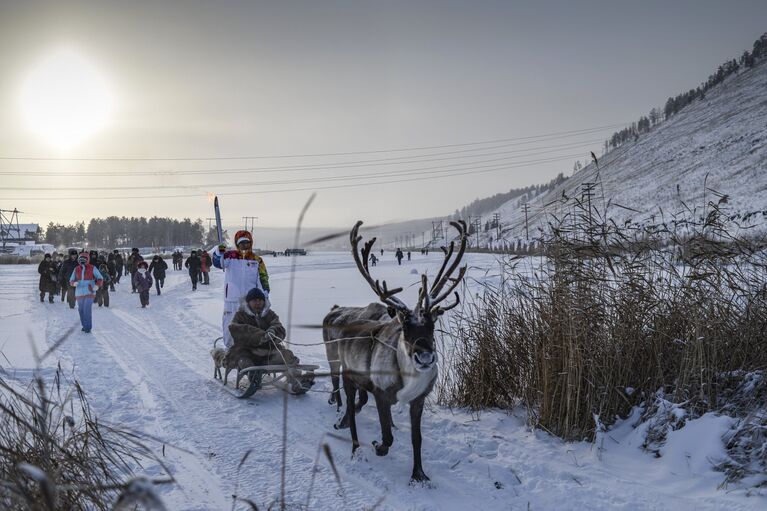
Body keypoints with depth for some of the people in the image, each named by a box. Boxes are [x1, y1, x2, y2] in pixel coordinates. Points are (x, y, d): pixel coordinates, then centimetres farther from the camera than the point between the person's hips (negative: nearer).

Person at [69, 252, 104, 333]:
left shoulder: (92, 268, -3)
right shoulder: (76, 269, 6)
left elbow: (100, 278, 0)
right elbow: (71, 280, 8)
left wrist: (97, 285, -18)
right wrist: (74, 283, -15)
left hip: (89, 293, -4)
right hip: (79, 293, 4)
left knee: (87, 310, -13)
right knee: (81, 310, 13)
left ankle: (88, 327, -3)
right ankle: (84, 325, 30)